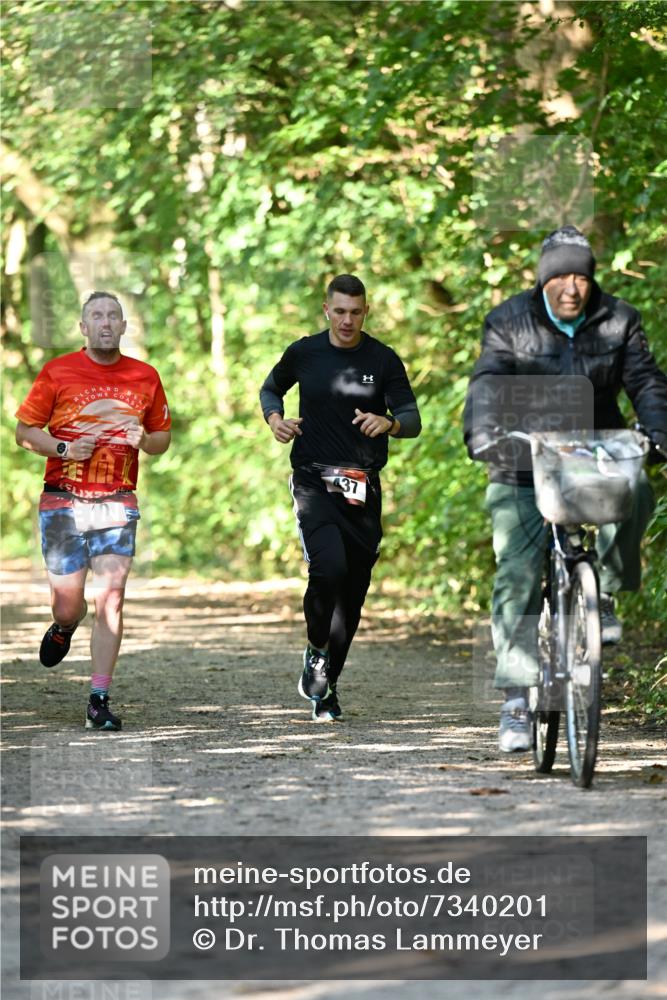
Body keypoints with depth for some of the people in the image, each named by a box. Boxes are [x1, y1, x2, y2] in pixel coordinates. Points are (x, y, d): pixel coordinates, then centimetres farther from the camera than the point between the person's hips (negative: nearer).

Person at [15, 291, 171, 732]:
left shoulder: (145, 377, 7)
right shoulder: (58, 372, 0)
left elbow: (163, 437, 16)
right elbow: (25, 430, 4)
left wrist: (144, 440, -6)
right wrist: (64, 449, -12)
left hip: (117, 502, 1)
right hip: (63, 500, -1)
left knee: (111, 600, -10)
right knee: (68, 602, 2)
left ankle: (100, 700, -6)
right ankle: (63, 629, 41)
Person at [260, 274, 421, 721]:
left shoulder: (384, 361, 1)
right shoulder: (304, 353, 3)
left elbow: (413, 421, -3)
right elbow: (271, 388, 21)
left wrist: (388, 423, -26)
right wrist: (275, 418, 0)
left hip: (362, 487, 2)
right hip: (312, 479, -2)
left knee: (354, 588, 5)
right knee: (329, 567, -24)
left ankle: (327, 686, 19)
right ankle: (316, 652, 2)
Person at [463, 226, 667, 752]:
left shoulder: (619, 322, 2)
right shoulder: (509, 323, -3)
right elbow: (488, 384, -16)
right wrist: (483, 434, -35)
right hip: (525, 467, -1)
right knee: (516, 580, -11)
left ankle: (605, 595, -9)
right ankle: (517, 700, -7)